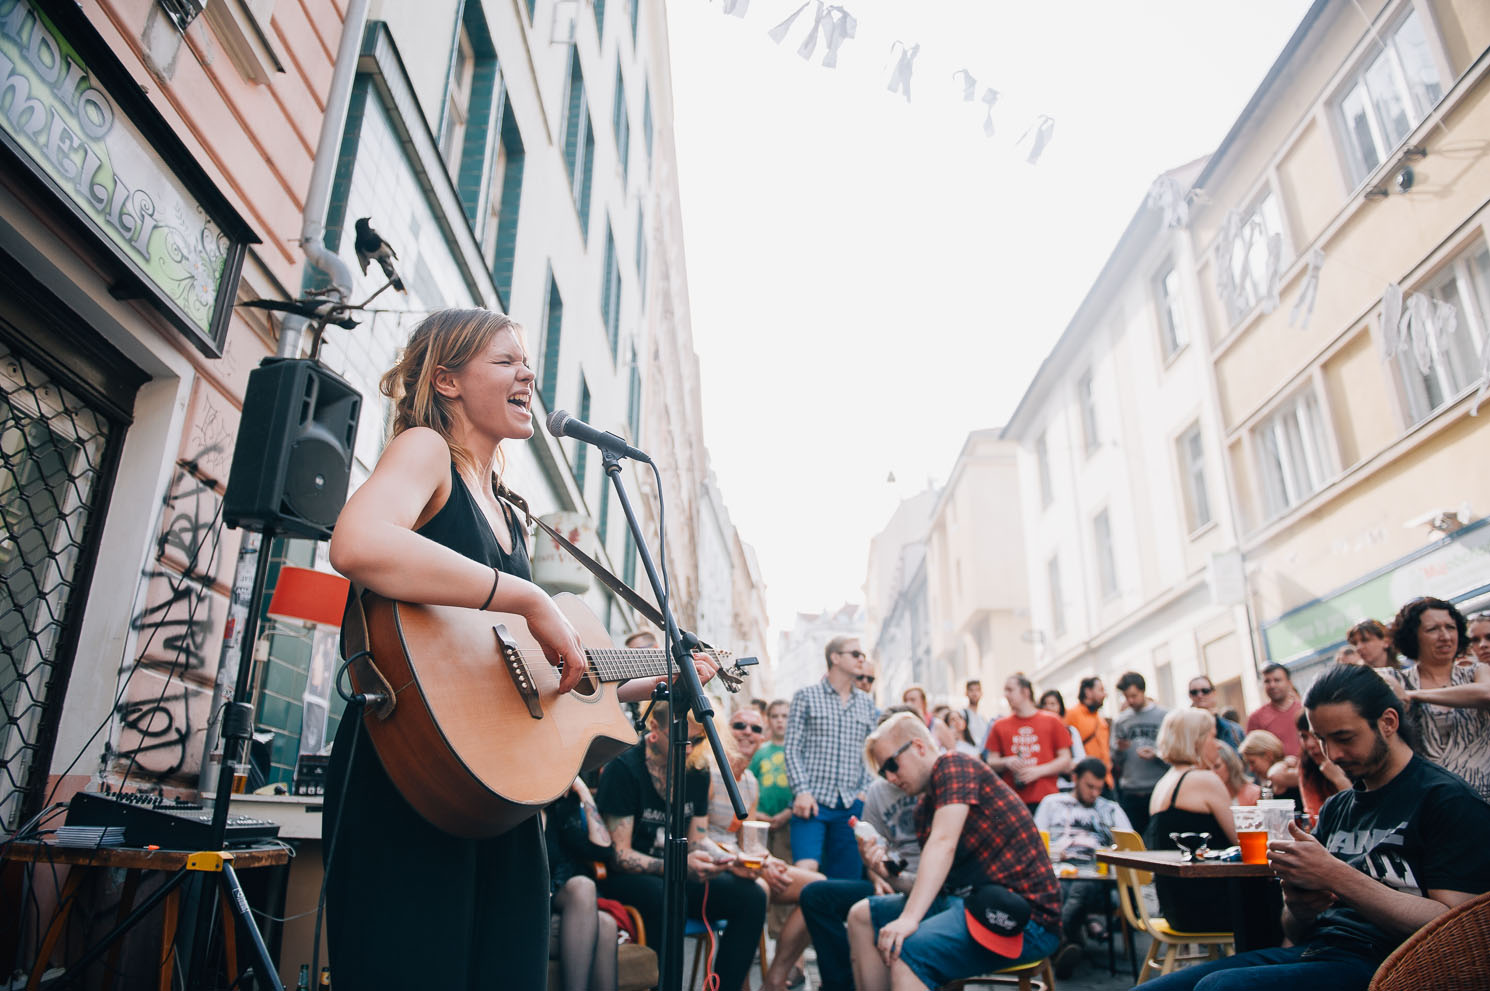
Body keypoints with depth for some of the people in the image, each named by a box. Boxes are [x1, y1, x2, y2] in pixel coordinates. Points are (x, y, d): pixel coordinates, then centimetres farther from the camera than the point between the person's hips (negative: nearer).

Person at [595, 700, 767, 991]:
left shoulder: (697, 771, 4)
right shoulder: (624, 768, -16)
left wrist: (731, 860, -10)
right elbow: (619, 854, -18)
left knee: (751, 896, -16)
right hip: (627, 879, -6)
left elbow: (698, 840, 11)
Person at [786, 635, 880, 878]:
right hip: (813, 800, -4)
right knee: (806, 871, -20)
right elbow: (792, 749, -1)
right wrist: (802, 791, -11)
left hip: (850, 804, 4)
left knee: (846, 877, 4)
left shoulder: (866, 703, 16)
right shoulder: (806, 696, 4)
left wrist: (864, 791, 2)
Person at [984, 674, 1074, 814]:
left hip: (1046, 798, -1)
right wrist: (1006, 762, -7)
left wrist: (1038, 771, -7)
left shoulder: (1052, 722, 8)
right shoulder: (1000, 726, 11)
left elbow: (1066, 761, 6)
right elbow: (991, 762, 13)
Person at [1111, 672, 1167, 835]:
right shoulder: (1121, 720, 11)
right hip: (1129, 792, 3)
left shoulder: (1164, 716, 2)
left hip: (1158, 790, -3)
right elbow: (1115, 761, 11)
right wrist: (1119, 750, -10)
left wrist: (1157, 754, -18)